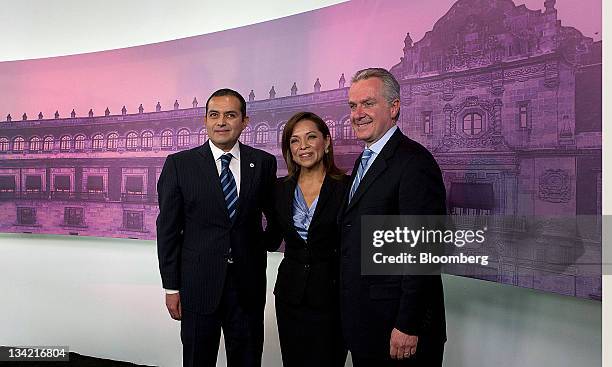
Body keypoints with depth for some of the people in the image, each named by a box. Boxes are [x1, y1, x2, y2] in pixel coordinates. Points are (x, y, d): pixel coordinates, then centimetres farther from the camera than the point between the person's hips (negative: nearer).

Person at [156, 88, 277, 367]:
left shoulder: (263, 163, 1)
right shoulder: (179, 164, -3)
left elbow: (275, 213, 16)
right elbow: (168, 228, -2)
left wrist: (267, 241, 1)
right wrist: (171, 287, -3)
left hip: (249, 285, 2)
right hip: (199, 285, -1)